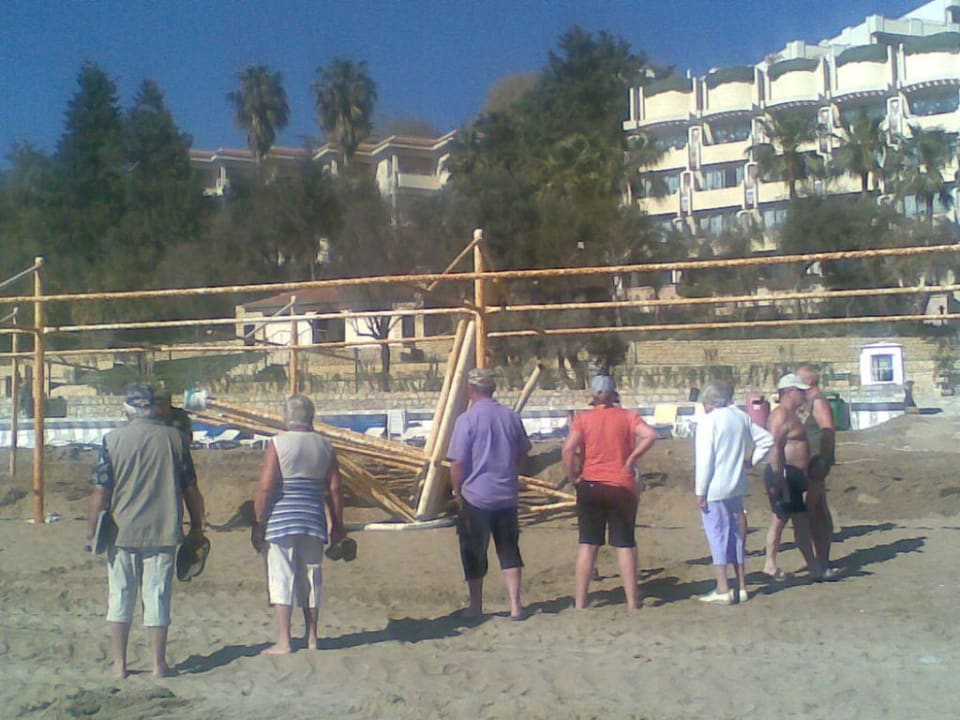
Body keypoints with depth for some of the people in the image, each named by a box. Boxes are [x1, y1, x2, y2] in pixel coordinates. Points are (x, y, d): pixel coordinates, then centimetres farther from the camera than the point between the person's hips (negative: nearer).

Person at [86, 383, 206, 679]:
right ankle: (159, 663, 11)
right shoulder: (174, 438, -2)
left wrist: (91, 529, 6)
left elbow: (101, 490, -5)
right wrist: (197, 526, 13)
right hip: (163, 532, 0)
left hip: (122, 532, 0)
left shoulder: (113, 439, -5)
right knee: (157, 597, 7)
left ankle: (119, 663, 16)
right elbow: (191, 489, 2)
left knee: (120, 598, 11)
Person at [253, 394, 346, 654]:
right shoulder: (325, 446, 5)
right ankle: (311, 638, 21)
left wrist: (258, 524, -5)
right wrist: (337, 525, 14)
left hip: (280, 523, -4)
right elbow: (335, 489, 5)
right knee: (311, 579, 12)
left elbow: (265, 488, -12)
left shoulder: (277, 444, -8)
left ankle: (283, 642, 3)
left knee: (282, 579, 2)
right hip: (313, 523, 4)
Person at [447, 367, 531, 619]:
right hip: (507, 495, 4)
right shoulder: (511, 416, 3)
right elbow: (523, 454, 14)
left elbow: (457, 463, -13)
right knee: (509, 550, 12)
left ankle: (476, 607, 19)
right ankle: (515, 605, 6)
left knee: (474, 554, 9)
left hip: (476, 496, -4)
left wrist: (457, 491, 1)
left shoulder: (467, 420, -12)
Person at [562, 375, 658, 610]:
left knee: (588, 544, 6)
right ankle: (632, 601, 10)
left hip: (590, 486, 0)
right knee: (625, 544, 8)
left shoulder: (583, 418, -3)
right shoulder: (627, 416, -1)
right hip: (622, 487, 0)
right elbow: (651, 435, -16)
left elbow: (568, 448, -16)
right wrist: (632, 458, -8)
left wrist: (573, 476, -4)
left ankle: (580, 602, 7)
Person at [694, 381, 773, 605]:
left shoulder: (708, 421, -13)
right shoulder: (741, 417, 7)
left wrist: (700, 491, -11)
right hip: (736, 487, 7)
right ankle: (741, 587, 19)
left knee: (717, 536, -1)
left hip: (714, 489, -7)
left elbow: (705, 459, -16)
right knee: (736, 534, 14)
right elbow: (766, 439, 12)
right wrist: (751, 461, 13)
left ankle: (722, 590, -1)